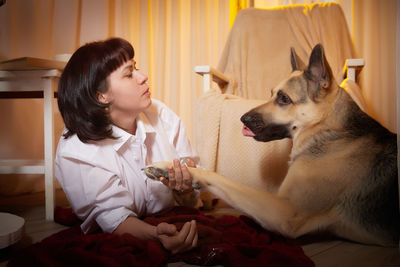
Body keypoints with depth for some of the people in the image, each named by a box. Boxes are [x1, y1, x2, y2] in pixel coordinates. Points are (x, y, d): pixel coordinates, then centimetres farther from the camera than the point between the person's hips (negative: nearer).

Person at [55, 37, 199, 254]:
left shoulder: (161, 115, -5)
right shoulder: (74, 151, -16)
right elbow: (114, 218, -21)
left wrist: (184, 188, -24)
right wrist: (157, 235, -39)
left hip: (175, 227, 4)